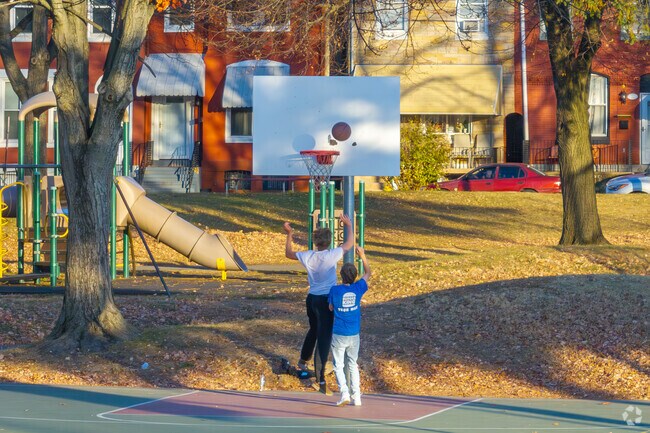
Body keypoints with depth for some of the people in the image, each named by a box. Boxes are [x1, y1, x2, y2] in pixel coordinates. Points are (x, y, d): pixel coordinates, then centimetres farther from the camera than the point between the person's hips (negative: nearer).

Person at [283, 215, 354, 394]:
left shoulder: (307, 256, -3)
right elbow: (349, 244, -2)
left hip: (311, 299, 6)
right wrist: (348, 225, 12)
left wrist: (289, 234, 24)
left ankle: (303, 359, 50)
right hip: (326, 300, -6)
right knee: (324, 338, -5)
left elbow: (289, 253, 16)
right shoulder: (331, 256, -16)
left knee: (314, 330, 31)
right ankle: (320, 378, -10)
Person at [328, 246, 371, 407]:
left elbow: (331, 307, 3)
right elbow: (367, 273, 13)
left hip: (339, 335, -3)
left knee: (339, 366, 5)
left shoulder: (335, 290, -12)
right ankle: (356, 396, 10)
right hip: (354, 335, 3)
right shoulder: (358, 288, -5)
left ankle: (344, 393, -11)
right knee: (352, 365, 15)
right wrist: (362, 256, 20)